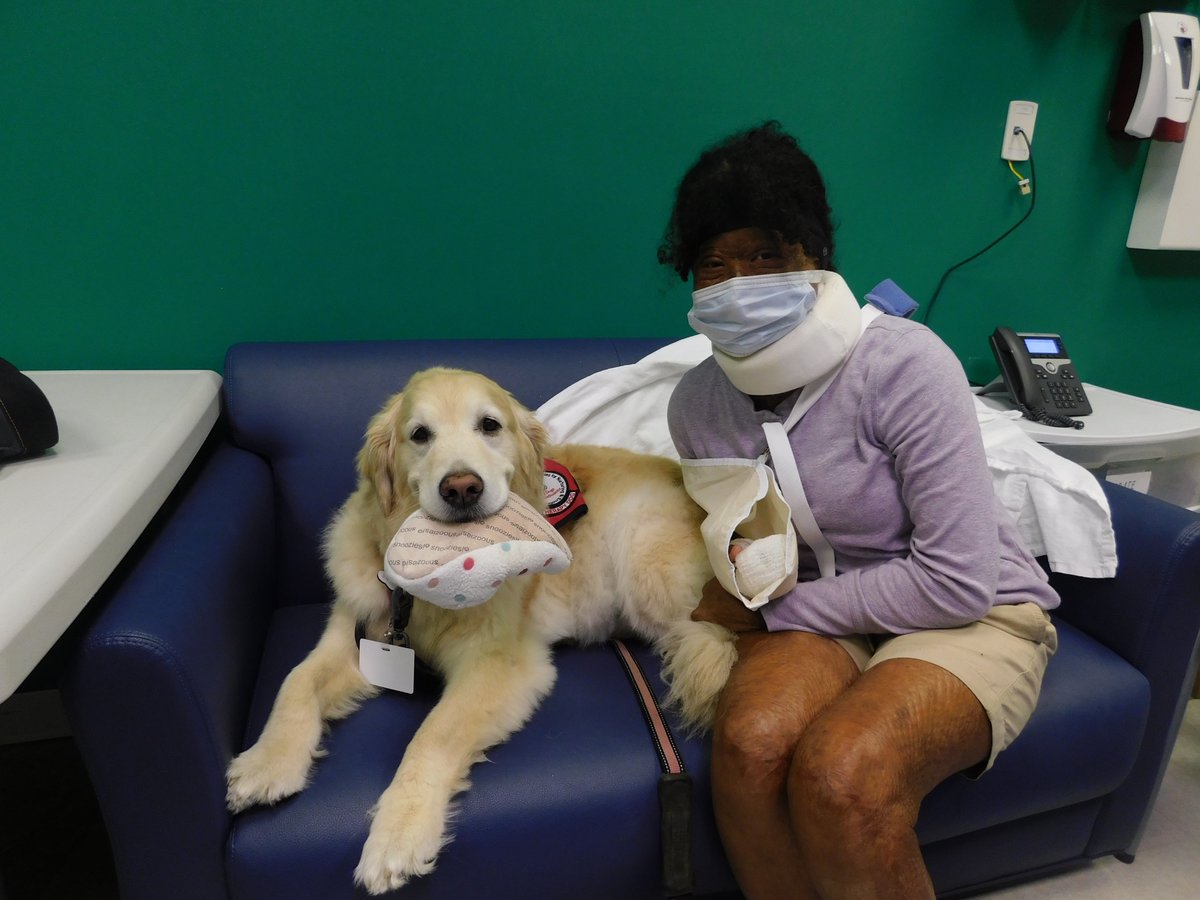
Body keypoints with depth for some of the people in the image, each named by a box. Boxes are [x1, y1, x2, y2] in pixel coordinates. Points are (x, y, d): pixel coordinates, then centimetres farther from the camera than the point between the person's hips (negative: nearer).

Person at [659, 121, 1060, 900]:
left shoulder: (904, 364, -21)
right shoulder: (697, 403, -5)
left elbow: (960, 579, -21)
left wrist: (772, 610, -16)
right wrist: (742, 557, -11)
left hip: (975, 616, -3)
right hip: (825, 616, 3)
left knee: (839, 776, -31)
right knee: (748, 742, -29)